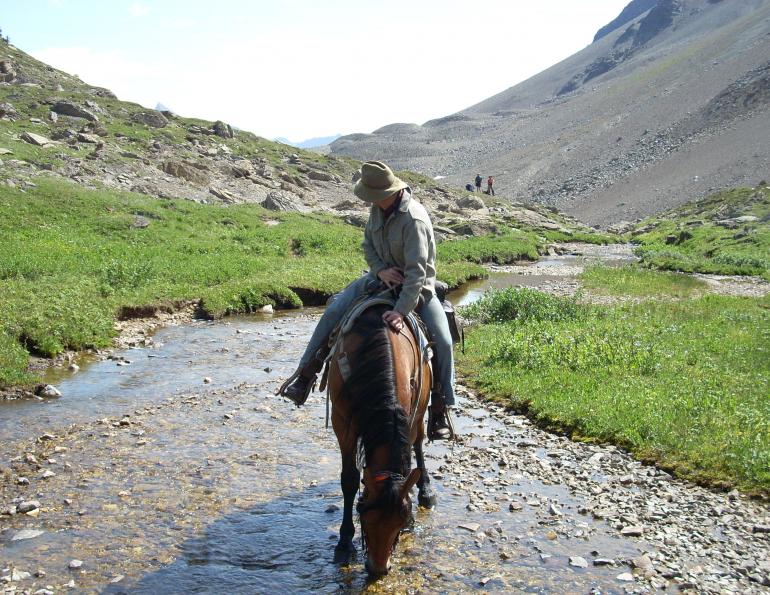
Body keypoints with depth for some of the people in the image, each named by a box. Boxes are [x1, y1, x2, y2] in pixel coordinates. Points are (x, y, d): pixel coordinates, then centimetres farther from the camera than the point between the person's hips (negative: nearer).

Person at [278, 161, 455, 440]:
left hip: (417, 286, -6)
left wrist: (401, 311, -42)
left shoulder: (414, 219, -30)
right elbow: (368, 244, 4)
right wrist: (381, 270, -16)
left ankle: (441, 409, -5)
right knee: (334, 310, -8)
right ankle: (305, 374, 0)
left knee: (442, 341, -20)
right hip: (383, 276, 6)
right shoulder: (379, 207, -7)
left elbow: (417, 272, -34)